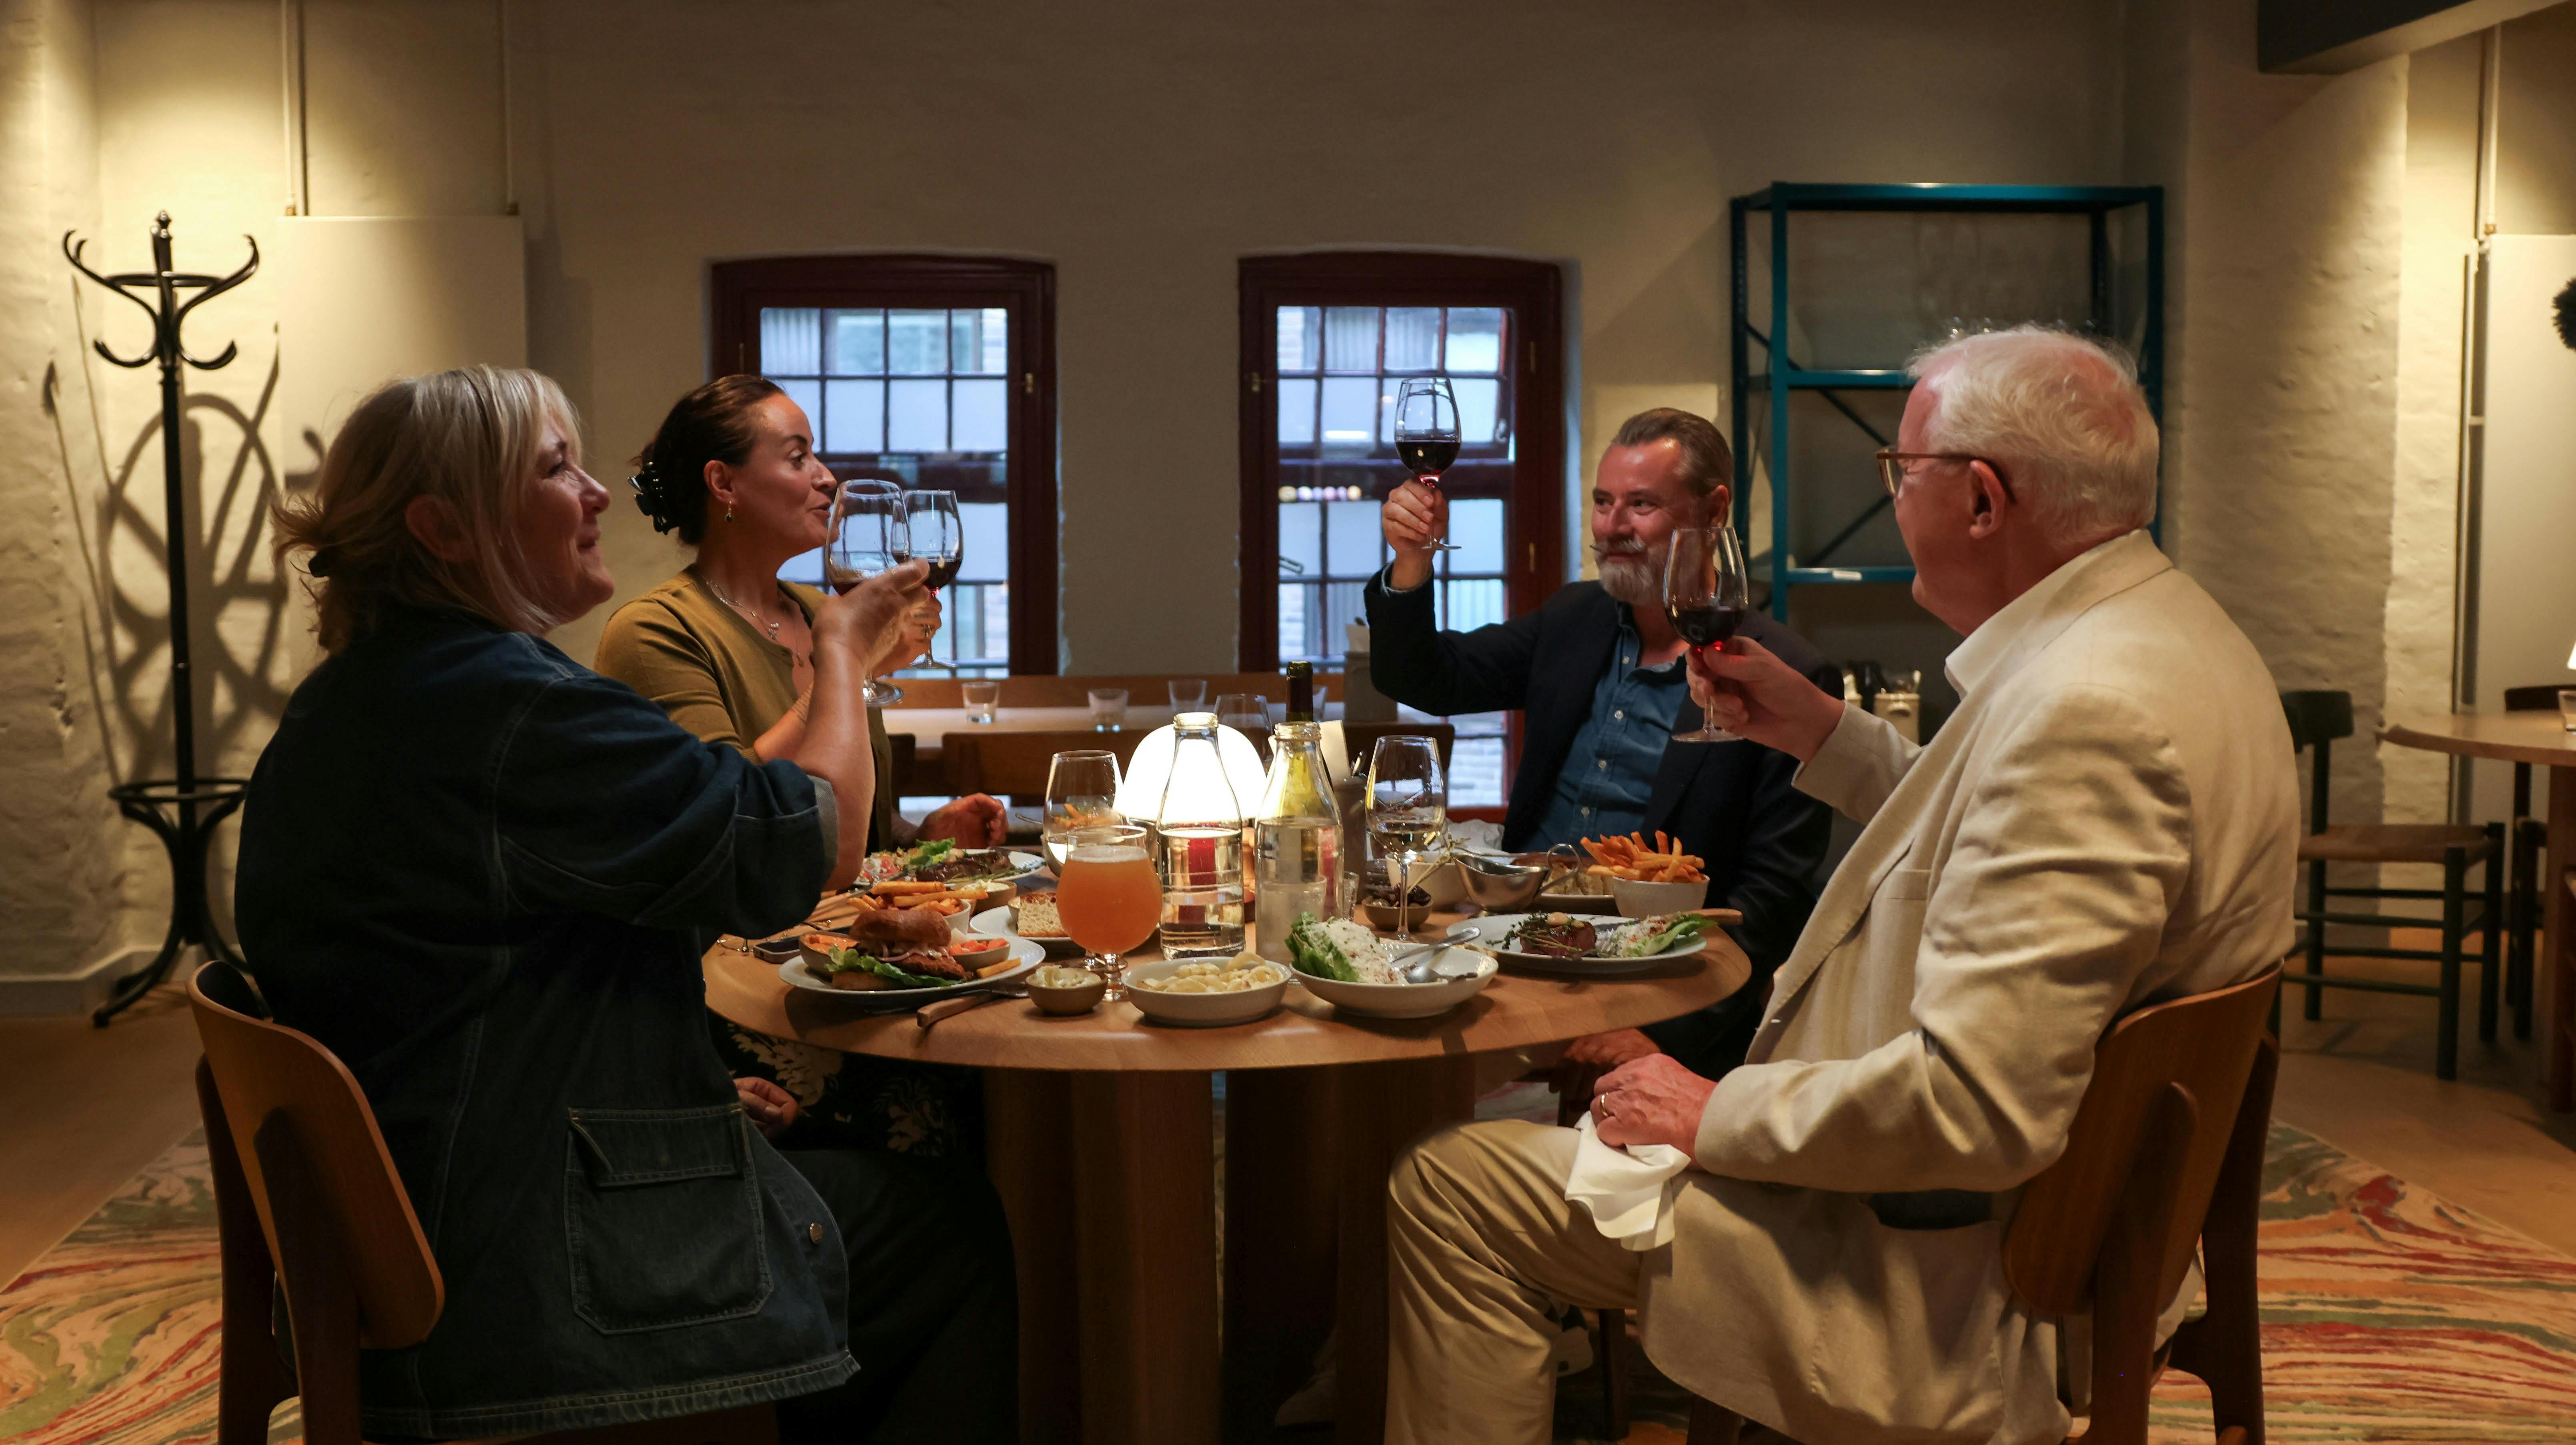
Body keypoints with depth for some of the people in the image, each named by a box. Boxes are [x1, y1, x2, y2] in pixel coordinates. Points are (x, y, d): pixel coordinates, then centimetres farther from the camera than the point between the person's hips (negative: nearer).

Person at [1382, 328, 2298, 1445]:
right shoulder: (2162, 633, 6)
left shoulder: (2088, 707, -29)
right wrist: (1820, 731, 15)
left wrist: (1716, 1115, -19)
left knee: (1453, 1187, -9)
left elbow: (1975, 1106, -32)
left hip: (1946, 1286, -11)